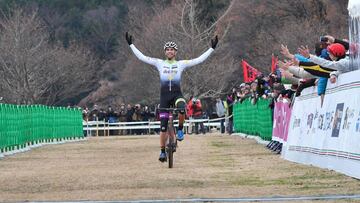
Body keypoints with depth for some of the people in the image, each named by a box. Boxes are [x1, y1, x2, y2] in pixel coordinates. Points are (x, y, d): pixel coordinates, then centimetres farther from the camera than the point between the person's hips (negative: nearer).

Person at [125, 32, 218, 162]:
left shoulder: (181, 64, 4)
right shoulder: (159, 63, 6)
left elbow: (199, 60, 1)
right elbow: (141, 57, 4)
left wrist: (212, 48, -2)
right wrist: (131, 45, 3)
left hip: (177, 94, -1)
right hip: (164, 95, 1)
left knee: (182, 109, -37)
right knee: (163, 126, 0)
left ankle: (180, 129, -8)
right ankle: (163, 151, 11)